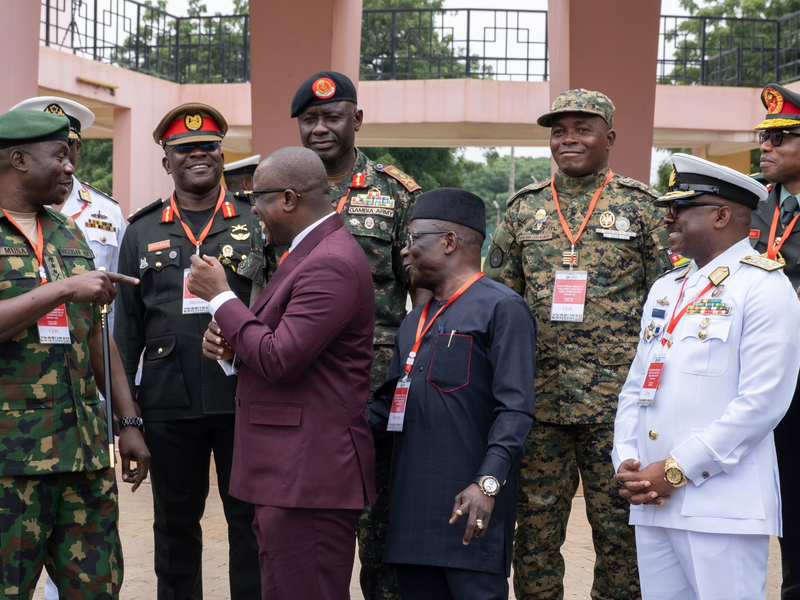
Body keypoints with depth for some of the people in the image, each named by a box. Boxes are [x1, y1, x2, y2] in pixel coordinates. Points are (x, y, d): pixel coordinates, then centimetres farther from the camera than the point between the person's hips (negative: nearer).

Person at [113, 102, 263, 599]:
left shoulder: (256, 222, 6)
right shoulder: (143, 231, 11)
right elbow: (127, 326, 11)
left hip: (242, 396, -2)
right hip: (169, 403, 2)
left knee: (250, 521, 4)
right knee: (175, 525, 11)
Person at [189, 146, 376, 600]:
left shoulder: (332, 264, -18)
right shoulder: (312, 252, 17)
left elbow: (280, 358, -22)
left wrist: (221, 296, -11)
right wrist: (230, 339, 3)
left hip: (311, 475, -11)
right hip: (291, 473, 11)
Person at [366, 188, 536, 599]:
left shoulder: (500, 308, -6)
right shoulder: (415, 322, 22)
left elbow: (515, 409, -14)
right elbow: (388, 404, 22)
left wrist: (487, 484, -24)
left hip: (468, 507, -8)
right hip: (412, 506, 8)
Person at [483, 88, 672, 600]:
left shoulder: (638, 205, 4)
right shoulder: (524, 208, 11)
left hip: (616, 400, -2)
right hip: (538, 398, 2)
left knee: (619, 526, 3)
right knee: (536, 523, 7)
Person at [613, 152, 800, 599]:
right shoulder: (665, 289, 18)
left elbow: (761, 402, -14)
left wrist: (676, 471, -14)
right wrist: (626, 462, 1)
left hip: (722, 507, -7)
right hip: (651, 501, 7)